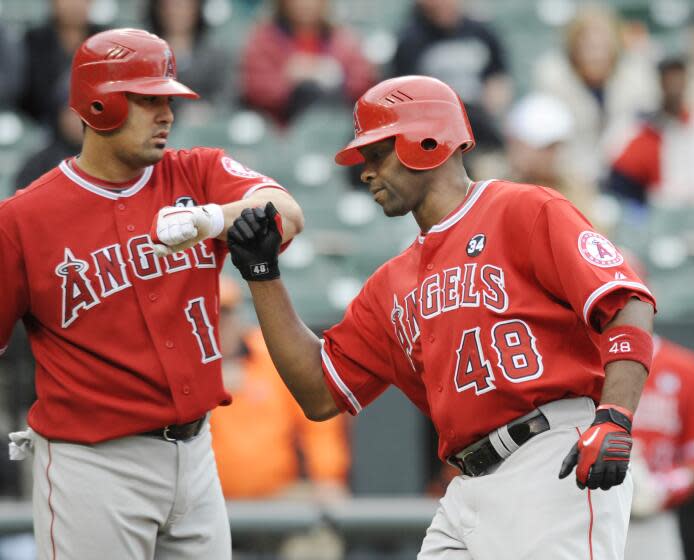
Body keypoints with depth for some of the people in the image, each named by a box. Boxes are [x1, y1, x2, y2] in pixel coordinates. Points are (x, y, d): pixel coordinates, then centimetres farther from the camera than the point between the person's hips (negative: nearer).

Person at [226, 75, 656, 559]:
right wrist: (262, 274, 18)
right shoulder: (392, 287, 23)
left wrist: (615, 420, -24)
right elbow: (321, 394, 22)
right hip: (471, 492, 8)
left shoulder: (525, 211, 0)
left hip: (560, 467, -8)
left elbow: (629, 306, -10)